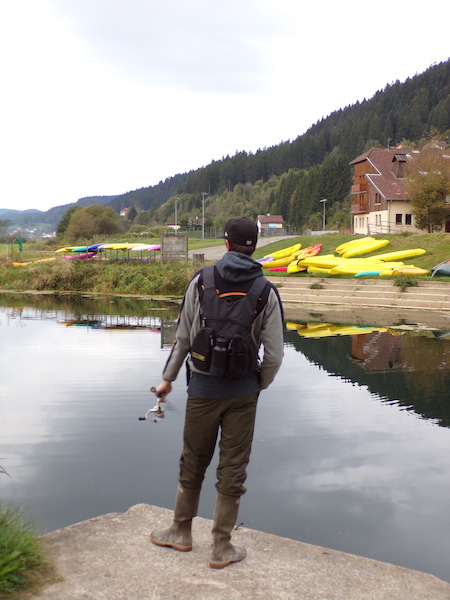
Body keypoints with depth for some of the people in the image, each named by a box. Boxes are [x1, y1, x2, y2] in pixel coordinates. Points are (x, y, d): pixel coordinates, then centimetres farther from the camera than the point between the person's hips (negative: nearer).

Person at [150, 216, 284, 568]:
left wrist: (168, 378, 11)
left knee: (193, 462, 17)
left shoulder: (201, 281, -5)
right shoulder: (266, 291, -6)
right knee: (233, 470, 10)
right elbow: (275, 354, -7)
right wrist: (259, 386, 11)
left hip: (203, 389, 1)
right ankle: (222, 548, 20)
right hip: (243, 393, 0)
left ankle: (181, 532, 34)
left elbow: (183, 338, -2)